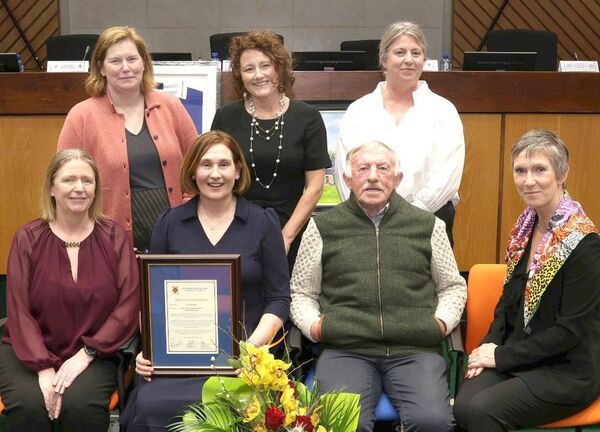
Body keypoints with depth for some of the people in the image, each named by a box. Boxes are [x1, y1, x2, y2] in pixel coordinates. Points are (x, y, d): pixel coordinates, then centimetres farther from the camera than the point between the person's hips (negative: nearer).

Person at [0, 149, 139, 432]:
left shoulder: (114, 237, 1)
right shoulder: (27, 238, 0)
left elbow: (128, 305, -4)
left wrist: (86, 355, -13)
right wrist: (44, 367, -17)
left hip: (93, 355, 0)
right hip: (28, 353, 0)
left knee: (81, 404, -29)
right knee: (29, 405, -29)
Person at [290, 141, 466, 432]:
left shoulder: (428, 225, 15)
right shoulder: (322, 227, 13)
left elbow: (453, 286, 23)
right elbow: (301, 293, 18)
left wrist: (442, 321, 5)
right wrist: (313, 326, 0)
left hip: (415, 348, 1)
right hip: (345, 349, -1)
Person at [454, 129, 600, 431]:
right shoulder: (525, 227, 6)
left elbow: (570, 331, -16)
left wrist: (502, 356, -14)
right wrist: (490, 344, -2)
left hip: (567, 369, -5)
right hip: (516, 356, 5)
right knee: (462, 407, -22)